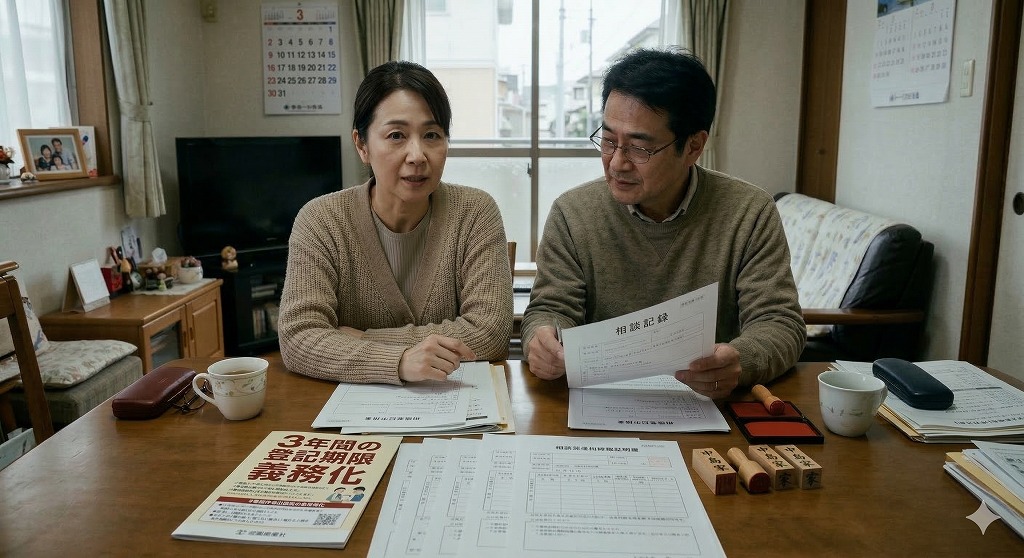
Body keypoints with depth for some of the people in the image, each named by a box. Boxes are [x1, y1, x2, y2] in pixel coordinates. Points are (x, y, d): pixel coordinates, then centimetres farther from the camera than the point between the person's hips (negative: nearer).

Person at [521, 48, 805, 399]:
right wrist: (543, 339, -26)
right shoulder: (572, 213, -3)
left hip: (710, 407, 1)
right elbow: (551, 308, -1)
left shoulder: (750, 215, -5)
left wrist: (741, 362, -30)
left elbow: (780, 324, -7)